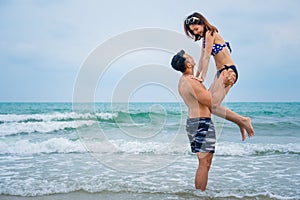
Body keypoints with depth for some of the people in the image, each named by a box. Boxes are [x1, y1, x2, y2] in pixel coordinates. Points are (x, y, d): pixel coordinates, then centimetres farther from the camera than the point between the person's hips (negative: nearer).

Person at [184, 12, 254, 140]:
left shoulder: (210, 34, -10)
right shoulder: (204, 37, 19)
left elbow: (207, 57, -14)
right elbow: (202, 59, 19)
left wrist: (202, 77, -16)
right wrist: (196, 76, 16)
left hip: (228, 71, -10)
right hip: (221, 72, 10)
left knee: (213, 106, -19)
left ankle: (243, 121, -9)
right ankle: (240, 123, 9)